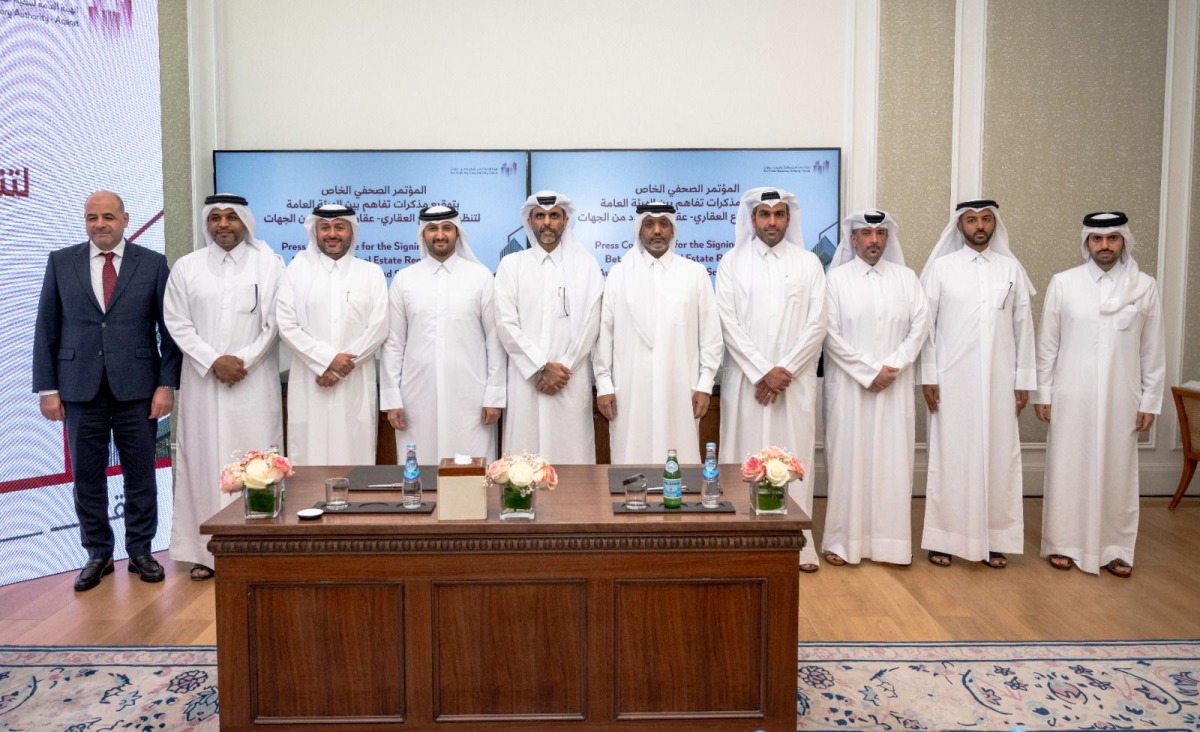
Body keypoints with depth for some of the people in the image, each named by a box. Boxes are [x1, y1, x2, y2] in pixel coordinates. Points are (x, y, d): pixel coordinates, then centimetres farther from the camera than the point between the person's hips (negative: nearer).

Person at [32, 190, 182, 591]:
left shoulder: (153, 263, 2)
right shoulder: (61, 262, 6)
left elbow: (169, 330, 1)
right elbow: (46, 329, 6)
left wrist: (167, 384, -6)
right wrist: (47, 388, 1)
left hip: (136, 388, -1)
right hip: (80, 388, 1)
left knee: (141, 474, 6)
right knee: (87, 476, 8)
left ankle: (140, 551, 20)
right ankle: (98, 554, 22)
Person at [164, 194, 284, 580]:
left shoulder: (269, 263, 3)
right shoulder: (186, 267, 9)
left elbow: (274, 323, -1)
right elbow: (178, 324, 4)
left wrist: (243, 361, -10)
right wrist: (213, 361, -9)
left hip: (254, 382, -2)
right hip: (203, 381, 2)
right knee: (204, 460, 4)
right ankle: (205, 549, 11)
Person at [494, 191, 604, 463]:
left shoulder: (586, 265, 7)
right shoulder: (511, 264, 8)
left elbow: (590, 324, 1)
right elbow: (506, 324, -1)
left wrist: (564, 369, -7)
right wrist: (543, 367, -8)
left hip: (571, 380, 0)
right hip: (526, 378, 0)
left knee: (571, 453, 0)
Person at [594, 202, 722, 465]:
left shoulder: (695, 273, 6)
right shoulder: (618, 273, 6)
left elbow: (711, 333, 5)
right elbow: (604, 332, 5)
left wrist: (705, 384, 0)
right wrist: (603, 384, 1)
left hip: (679, 391, 0)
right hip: (630, 392, 0)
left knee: (679, 465, 1)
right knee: (632, 462, 2)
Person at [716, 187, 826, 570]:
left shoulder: (809, 263, 7)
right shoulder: (732, 263, 5)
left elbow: (816, 325, 1)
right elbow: (728, 322, -3)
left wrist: (785, 370, -9)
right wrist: (762, 371, -10)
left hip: (796, 379, 1)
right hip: (746, 378, 0)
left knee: (794, 456, 2)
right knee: (746, 457, 2)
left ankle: (798, 542, 10)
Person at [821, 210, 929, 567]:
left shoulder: (906, 277, 9)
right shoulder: (836, 278, 1)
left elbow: (919, 327, 3)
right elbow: (830, 333, -5)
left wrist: (891, 367, -10)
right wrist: (869, 370, -10)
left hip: (895, 386, 2)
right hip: (848, 385, -2)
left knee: (893, 460, 4)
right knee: (847, 459, 0)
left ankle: (892, 540, 12)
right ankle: (843, 540, 8)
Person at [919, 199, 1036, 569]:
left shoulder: (1012, 269, 7)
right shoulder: (940, 267, 1)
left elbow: (1023, 328, 8)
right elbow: (925, 326, 0)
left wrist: (1024, 379, 4)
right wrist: (927, 377, -5)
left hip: (999, 382, 2)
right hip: (951, 381, -2)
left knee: (998, 458, 5)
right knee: (949, 458, 2)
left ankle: (994, 539, 15)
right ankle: (944, 538, 11)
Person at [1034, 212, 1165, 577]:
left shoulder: (1144, 286, 1)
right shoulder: (1063, 283, -2)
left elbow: (1153, 350, 4)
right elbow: (1047, 344, 1)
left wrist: (1150, 401, 2)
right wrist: (1042, 393, 0)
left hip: (1121, 399, 1)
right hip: (1071, 398, -1)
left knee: (1118, 474, 8)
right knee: (1067, 471, 6)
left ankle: (1116, 549, 22)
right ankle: (1063, 544, 19)